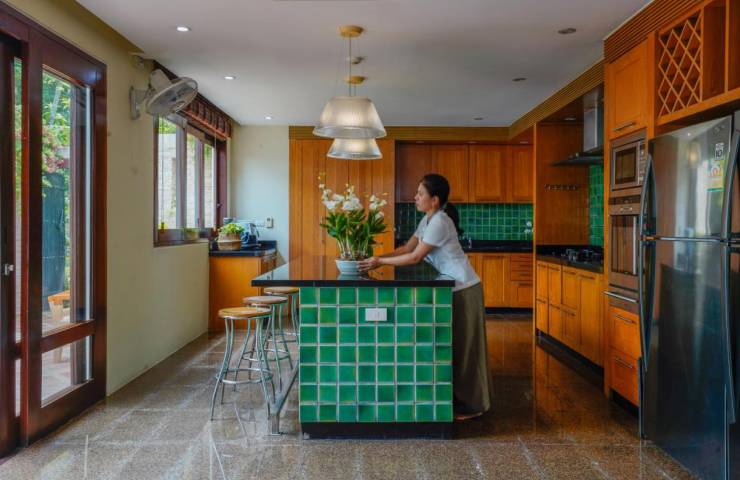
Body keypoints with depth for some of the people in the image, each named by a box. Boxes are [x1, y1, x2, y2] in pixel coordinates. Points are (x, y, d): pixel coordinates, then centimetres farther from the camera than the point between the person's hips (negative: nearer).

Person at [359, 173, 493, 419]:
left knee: (464, 346, 0)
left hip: (464, 290, -9)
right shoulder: (427, 221, 9)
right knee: (454, 345, 14)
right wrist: (377, 259, -2)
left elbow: (415, 257, -21)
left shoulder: (439, 222, -20)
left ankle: (472, 406, 13)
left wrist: (380, 261, -16)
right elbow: (406, 248, 8)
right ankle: (460, 399, 26)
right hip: (454, 289, 9)